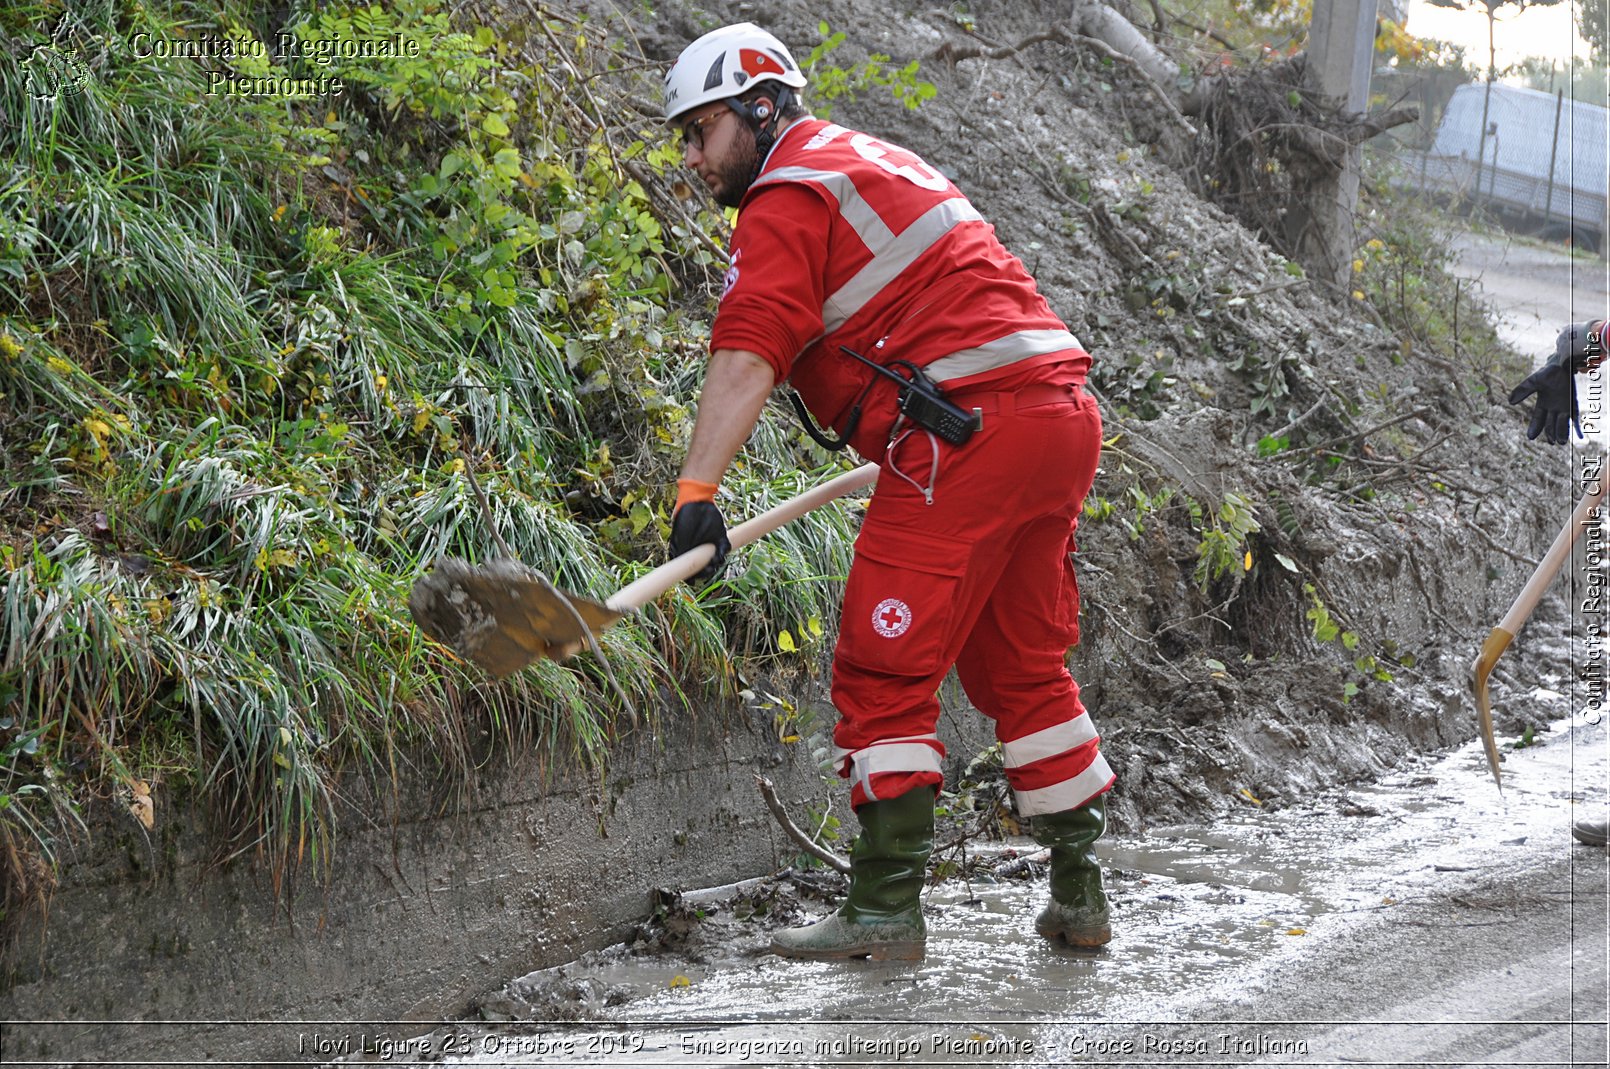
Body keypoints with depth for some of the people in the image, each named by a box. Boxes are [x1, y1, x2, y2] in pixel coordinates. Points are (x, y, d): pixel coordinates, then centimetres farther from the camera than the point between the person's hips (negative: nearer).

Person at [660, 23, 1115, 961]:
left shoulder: (788, 200, -5)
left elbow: (748, 355, -19)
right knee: (1023, 666, 18)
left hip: (969, 431, -9)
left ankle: (886, 910, -4)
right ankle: (1080, 895, 23)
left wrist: (698, 491, -27)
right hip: (1064, 414, 9)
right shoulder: (875, 163, 25)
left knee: (885, 670, -4)